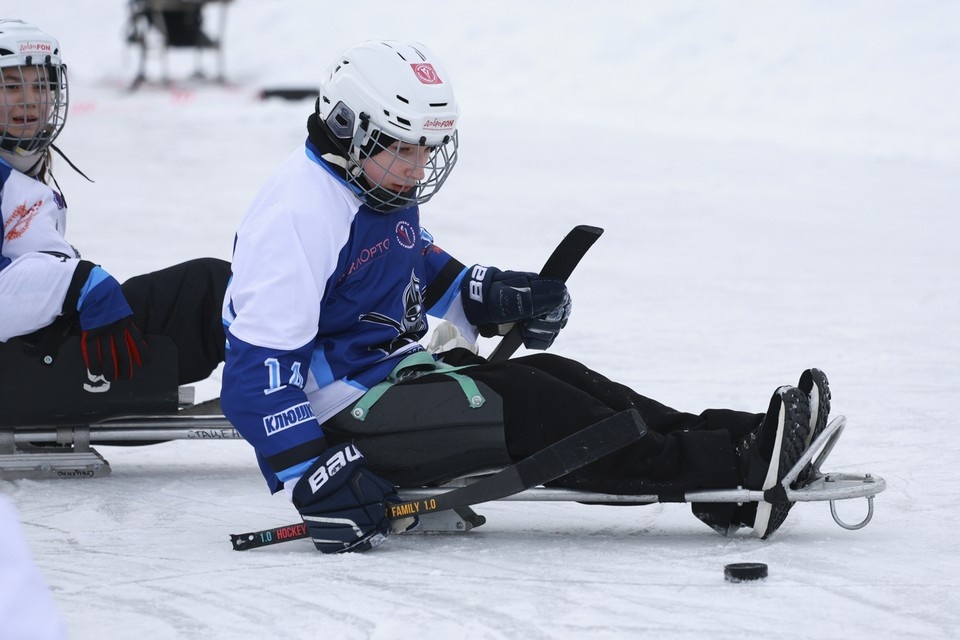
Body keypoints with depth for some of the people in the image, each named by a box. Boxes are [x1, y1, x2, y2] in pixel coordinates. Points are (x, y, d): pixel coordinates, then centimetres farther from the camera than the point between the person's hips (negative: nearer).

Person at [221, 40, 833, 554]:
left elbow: (422, 269, 30)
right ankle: (734, 468, -27)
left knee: (556, 378, -5)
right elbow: (256, 368, -26)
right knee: (527, 411, -21)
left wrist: (491, 295, 9)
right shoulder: (300, 212, -22)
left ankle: (733, 442, -16)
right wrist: (313, 479, -32)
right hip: (344, 410, -10)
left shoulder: (385, 192, 10)